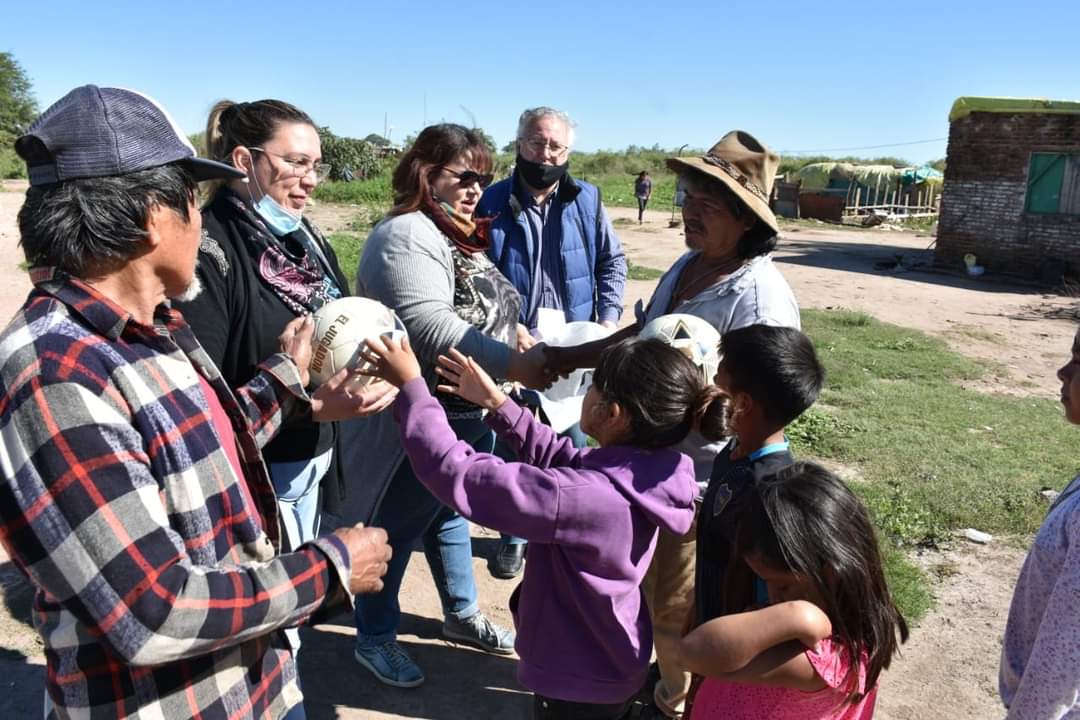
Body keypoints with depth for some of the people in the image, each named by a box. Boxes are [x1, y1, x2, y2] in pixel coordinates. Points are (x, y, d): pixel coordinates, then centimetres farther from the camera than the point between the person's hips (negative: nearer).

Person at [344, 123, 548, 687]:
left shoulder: (462, 236, 13)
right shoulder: (406, 236, -18)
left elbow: (488, 315, 20)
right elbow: (431, 328, -30)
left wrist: (533, 350, 8)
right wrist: (512, 363, -35)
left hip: (473, 415, 10)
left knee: (452, 514, 24)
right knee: (398, 531, 7)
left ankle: (462, 614, 43)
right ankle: (374, 640, 27)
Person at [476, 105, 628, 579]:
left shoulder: (587, 200, 1)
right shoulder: (493, 202, -4)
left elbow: (612, 262, 8)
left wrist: (609, 318, -3)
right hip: (515, 348, -1)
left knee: (573, 442, 13)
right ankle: (515, 533, 29)